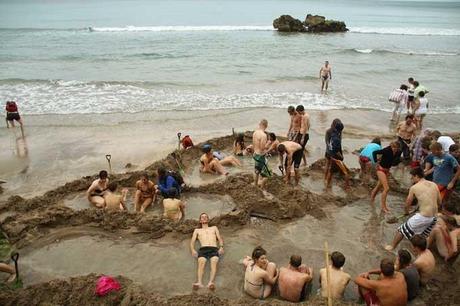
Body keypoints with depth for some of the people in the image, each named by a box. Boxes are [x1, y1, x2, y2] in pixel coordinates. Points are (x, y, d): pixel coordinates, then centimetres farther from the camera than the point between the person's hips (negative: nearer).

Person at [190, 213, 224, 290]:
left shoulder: (214, 228, 33)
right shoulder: (197, 230, 31)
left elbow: (220, 239, 21)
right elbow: (192, 242, 19)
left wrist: (221, 247, 0)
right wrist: (193, 250, -3)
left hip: (214, 249, 0)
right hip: (203, 249, 0)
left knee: (214, 263, -33)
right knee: (201, 263, -32)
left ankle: (211, 283, -52)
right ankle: (199, 283, -51)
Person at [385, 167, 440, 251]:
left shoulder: (414, 188, -5)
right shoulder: (434, 185, 6)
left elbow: (407, 205, 5)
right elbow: (439, 202, 15)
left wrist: (406, 211, 25)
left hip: (423, 217, -5)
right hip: (434, 217, 5)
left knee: (402, 230, 13)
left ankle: (392, 247, 24)